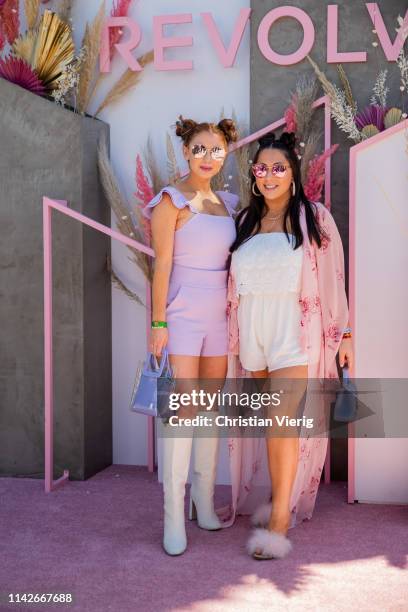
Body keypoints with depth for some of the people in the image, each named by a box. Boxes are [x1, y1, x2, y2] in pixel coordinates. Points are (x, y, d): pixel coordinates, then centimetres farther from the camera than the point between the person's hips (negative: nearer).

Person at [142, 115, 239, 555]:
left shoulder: (229, 203, 13)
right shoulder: (171, 200, -4)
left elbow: (236, 262, 14)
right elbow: (162, 264, -8)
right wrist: (158, 322, -12)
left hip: (221, 313, 6)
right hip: (184, 312, -6)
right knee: (181, 408, -7)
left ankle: (204, 502, 22)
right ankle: (173, 516, 1)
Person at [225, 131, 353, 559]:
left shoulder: (314, 218, 0)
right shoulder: (244, 222, 12)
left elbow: (332, 279, -1)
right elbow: (235, 282, 15)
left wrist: (342, 333, -3)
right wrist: (234, 335, 11)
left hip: (293, 330, -4)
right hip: (252, 329, 4)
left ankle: (280, 520, -6)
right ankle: (281, 500, 22)